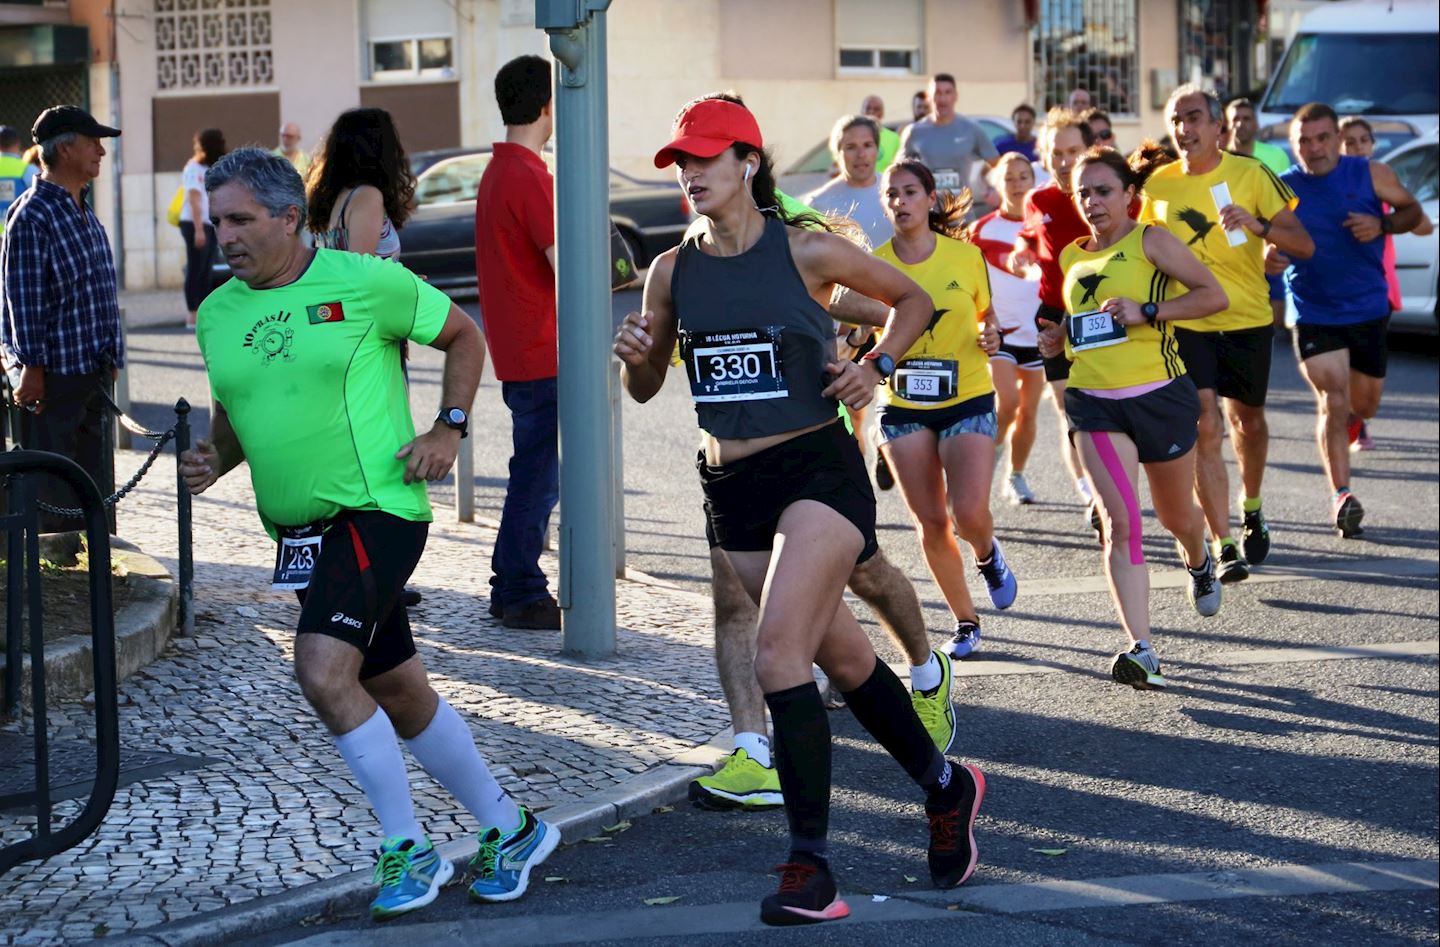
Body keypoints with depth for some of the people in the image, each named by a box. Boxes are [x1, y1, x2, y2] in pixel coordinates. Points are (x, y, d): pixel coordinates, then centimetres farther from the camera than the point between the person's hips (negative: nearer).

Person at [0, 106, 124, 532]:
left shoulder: (84, 210, 14)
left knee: (95, 480, 13)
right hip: (52, 374, -9)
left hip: (92, 372, 9)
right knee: (51, 488, -3)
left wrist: (110, 358, 20)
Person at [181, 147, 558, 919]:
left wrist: (448, 428, -7)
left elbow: (463, 337, 4)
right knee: (397, 694, 13)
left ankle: (408, 851, -6)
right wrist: (212, 458, 0)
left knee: (324, 672, -22)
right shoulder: (217, 314, 7)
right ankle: (510, 830, 29)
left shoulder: (362, 282, -8)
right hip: (299, 531, 7)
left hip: (375, 507, -7)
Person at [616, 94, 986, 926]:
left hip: (819, 470, -5)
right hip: (733, 486, 5)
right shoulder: (672, 272, 4)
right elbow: (645, 389, 13)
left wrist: (875, 365, -8)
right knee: (841, 655, 15)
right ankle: (946, 786, 36)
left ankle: (810, 864, -11)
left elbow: (913, 300, 8)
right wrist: (635, 353, -9)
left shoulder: (807, 250, -7)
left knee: (779, 653, -18)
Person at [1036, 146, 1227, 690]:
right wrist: (1059, 336, 6)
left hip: (1161, 396, -2)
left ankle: (1198, 561, 55)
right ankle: (1141, 650, -19)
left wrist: (1147, 312, -20)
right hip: (1094, 404, 2)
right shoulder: (1071, 257, 11)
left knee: (1174, 516, 16)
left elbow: (1213, 294, -10)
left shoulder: (1150, 241, -4)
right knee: (1121, 523, -14)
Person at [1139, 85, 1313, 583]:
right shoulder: (1158, 183, -1)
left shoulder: (1251, 174, -7)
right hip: (1186, 322, 0)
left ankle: (1251, 511, 44)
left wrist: (1258, 225, -28)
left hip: (1247, 319, 0)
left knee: (1248, 420, 16)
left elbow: (1304, 246, -10)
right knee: (1205, 428, -12)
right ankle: (1224, 547, -11)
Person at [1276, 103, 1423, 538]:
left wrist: (1383, 225, -14)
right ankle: (1341, 495, -9)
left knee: (1364, 405, 13)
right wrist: (1268, 255, -26)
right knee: (1332, 399, -14)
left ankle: (1342, 431, 49)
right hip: (1313, 314, -2)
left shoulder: (1372, 174, -4)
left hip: (1369, 308, 2)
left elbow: (1412, 210, 7)